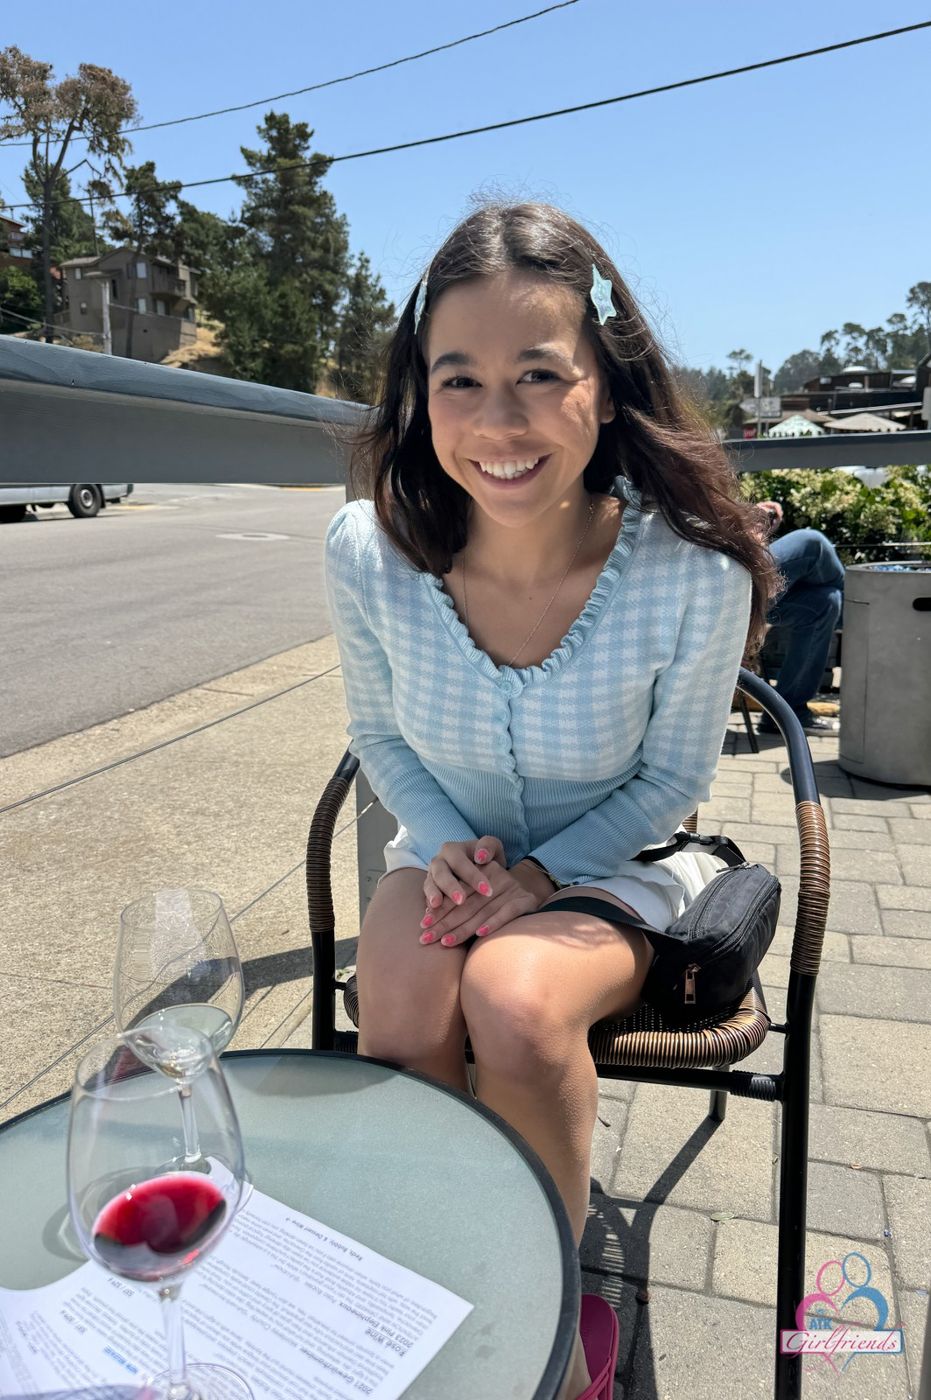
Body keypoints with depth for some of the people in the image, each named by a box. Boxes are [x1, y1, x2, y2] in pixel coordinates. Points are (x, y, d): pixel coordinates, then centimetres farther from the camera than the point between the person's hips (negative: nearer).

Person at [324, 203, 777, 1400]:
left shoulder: (693, 573, -24)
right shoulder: (367, 552, -18)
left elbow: (672, 781, -8)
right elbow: (379, 733, 0)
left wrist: (544, 871, -19)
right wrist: (448, 848, -16)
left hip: (614, 866, -2)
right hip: (449, 850, 3)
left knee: (516, 998, -31)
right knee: (400, 1025, -25)